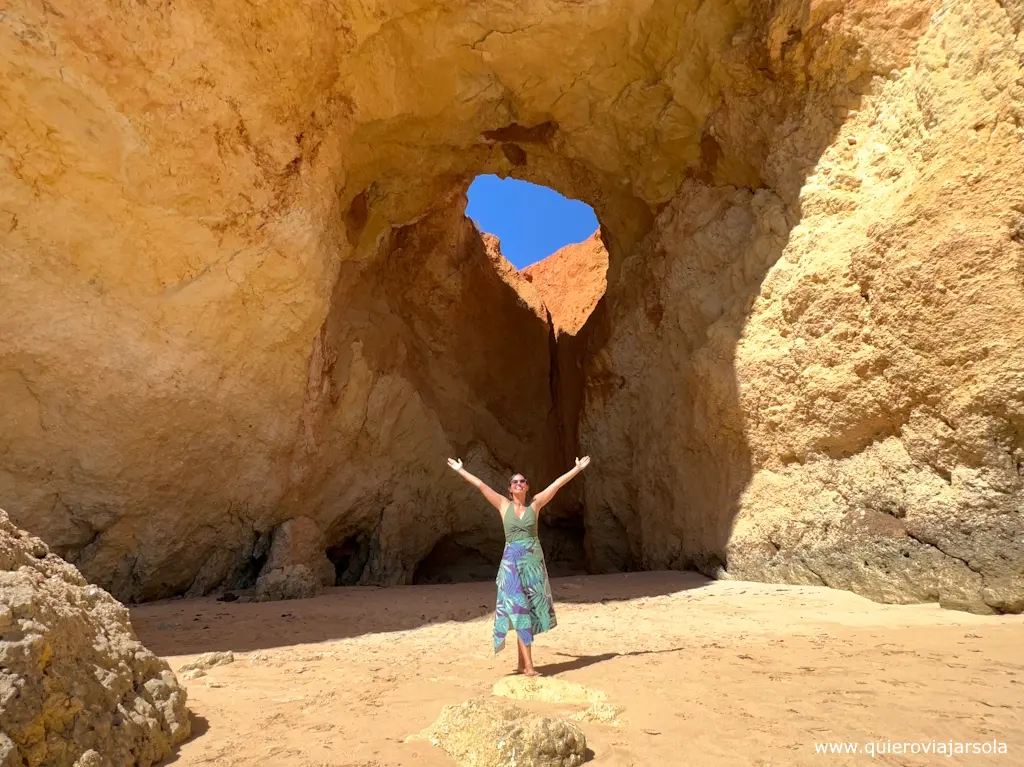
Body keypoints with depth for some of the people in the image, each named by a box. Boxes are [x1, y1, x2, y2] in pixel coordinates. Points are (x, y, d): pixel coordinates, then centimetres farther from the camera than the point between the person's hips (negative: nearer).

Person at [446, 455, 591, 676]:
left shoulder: (534, 505, 6)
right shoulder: (504, 506, 4)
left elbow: (556, 484, 5)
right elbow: (480, 485, 4)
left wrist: (577, 468, 7)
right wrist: (460, 470, 7)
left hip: (534, 561, 2)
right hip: (512, 562, -2)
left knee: (529, 611, 6)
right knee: (519, 610, -5)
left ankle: (521, 664, 16)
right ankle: (528, 666, -5)